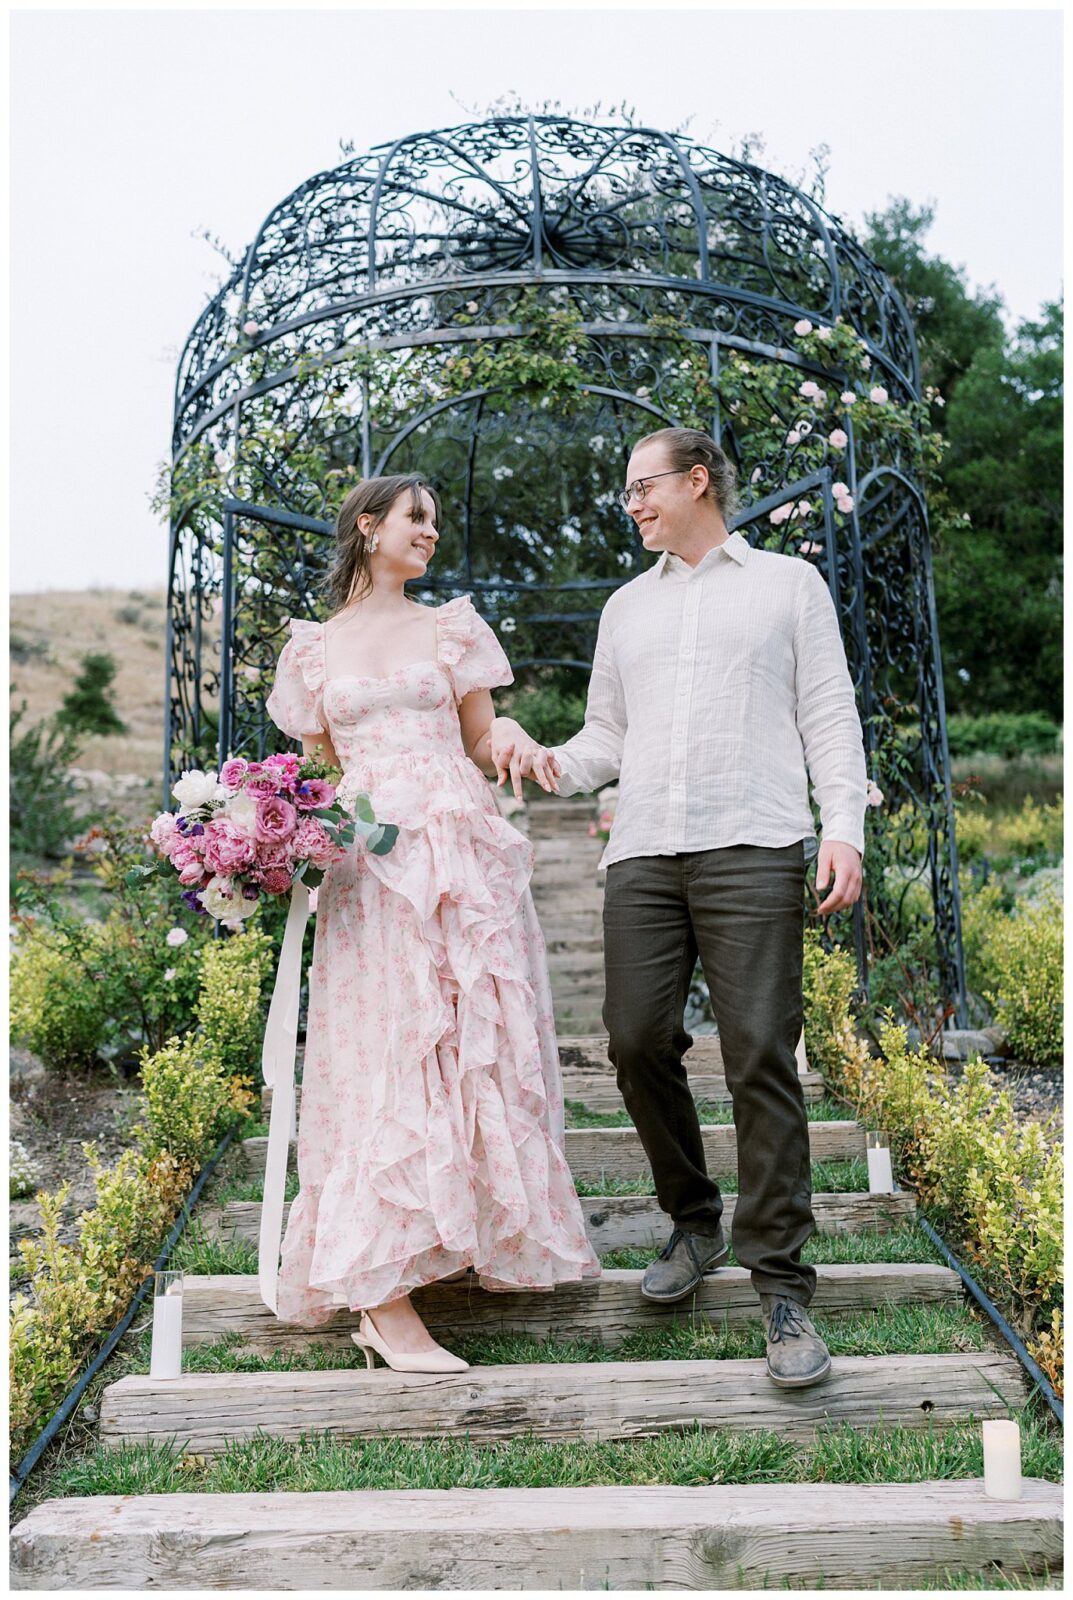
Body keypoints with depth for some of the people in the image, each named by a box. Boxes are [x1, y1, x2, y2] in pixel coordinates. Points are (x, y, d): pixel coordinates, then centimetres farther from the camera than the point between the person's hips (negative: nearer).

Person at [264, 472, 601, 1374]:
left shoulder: (454, 629, 15)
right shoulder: (313, 649, 14)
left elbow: (484, 749, 14)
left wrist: (509, 736, -9)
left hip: (461, 853, 1)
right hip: (368, 865, -1)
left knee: (472, 1044, -1)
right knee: (381, 1057, -8)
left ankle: (469, 1236, 12)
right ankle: (384, 1300, -7)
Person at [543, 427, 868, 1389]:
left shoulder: (789, 584, 15)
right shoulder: (627, 607, 25)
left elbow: (829, 716, 7)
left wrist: (844, 826, -5)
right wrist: (549, 766, 3)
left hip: (753, 851, -4)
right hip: (643, 855, 4)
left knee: (761, 1055, -10)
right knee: (638, 1041, -2)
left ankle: (782, 1288, -2)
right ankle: (694, 1221, 20)